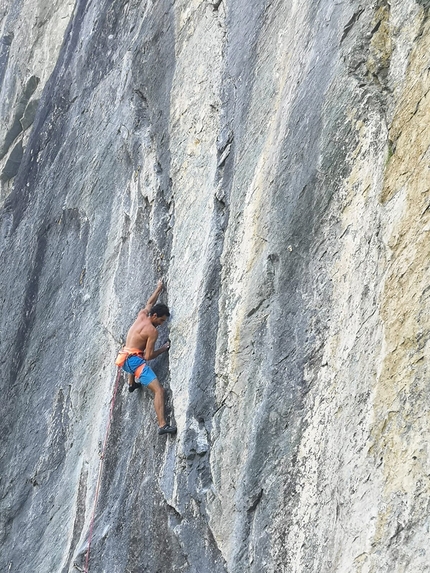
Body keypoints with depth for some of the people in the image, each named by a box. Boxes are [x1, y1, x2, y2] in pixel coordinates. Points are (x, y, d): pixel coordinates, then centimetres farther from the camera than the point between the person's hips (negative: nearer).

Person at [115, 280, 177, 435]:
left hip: (125, 360, 9)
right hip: (135, 360, -9)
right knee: (159, 389, -18)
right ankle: (162, 425, -29)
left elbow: (150, 302, 32)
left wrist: (159, 288, 43)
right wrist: (164, 348, 3)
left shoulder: (142, 315, 9)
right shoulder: (152, 331, -11)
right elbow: (148, 356, -11)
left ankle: (132, 383, 55)